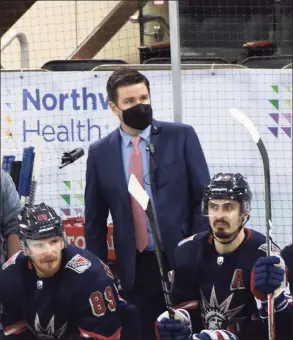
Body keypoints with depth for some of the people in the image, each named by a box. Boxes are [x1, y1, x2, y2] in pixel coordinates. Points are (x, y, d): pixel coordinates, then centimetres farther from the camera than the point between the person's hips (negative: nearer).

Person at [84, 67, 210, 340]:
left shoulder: (181, 136, 0)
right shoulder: (100, 152, 5)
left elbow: (204, 197, 1)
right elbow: (95, 218, 11)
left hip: (181, 259, -1)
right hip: (135, 265, 2)